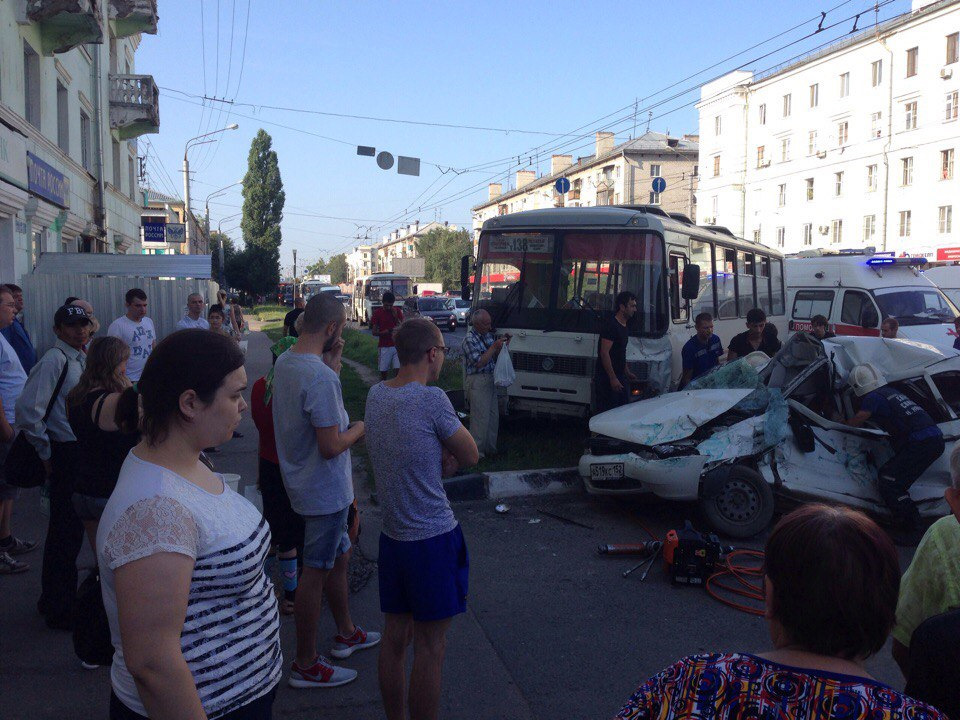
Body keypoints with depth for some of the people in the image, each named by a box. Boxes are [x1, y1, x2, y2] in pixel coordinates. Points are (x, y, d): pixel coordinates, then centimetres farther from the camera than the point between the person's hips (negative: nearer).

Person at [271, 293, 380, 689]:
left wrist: (332, 362, 4)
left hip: (303, 481, 10)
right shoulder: (320, 376, -28)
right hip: (325, 490, -10)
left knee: (339, 557, 23)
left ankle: (346, 633, 41)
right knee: (316, 573, 4)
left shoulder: (283, 361, 1)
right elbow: (331, 446, -28)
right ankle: (305, 665, 19)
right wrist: (358, 430, -9)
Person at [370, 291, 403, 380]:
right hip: (384, 346, -1)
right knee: (383, 371, 1)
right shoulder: (377, 312, 1)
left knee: (399, 369, -8)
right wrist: (383, 332, -18)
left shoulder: (397, 311, 7)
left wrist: (395, 316, -11)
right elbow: (373, 332, 1)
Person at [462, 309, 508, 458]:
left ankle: (490, 448, 24)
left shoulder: (488, 335, 10)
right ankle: (477, 452, 3)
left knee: (493, 416, 13)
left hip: (490, 380, 8)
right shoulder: (469, 340, -15)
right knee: (480, 417, -6)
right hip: (477, 382, -8)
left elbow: (494, 357, 16)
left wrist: (502, 345, 0)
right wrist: (494, 347, -19)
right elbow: (479, 363, -21)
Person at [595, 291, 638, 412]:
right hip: (607, 378, -10)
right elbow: (604, 353, -21)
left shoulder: (624, 325, 15)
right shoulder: (610, 324, -15)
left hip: (620, 376, 10)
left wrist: (627, 373, 25)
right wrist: (613, 378, -23)